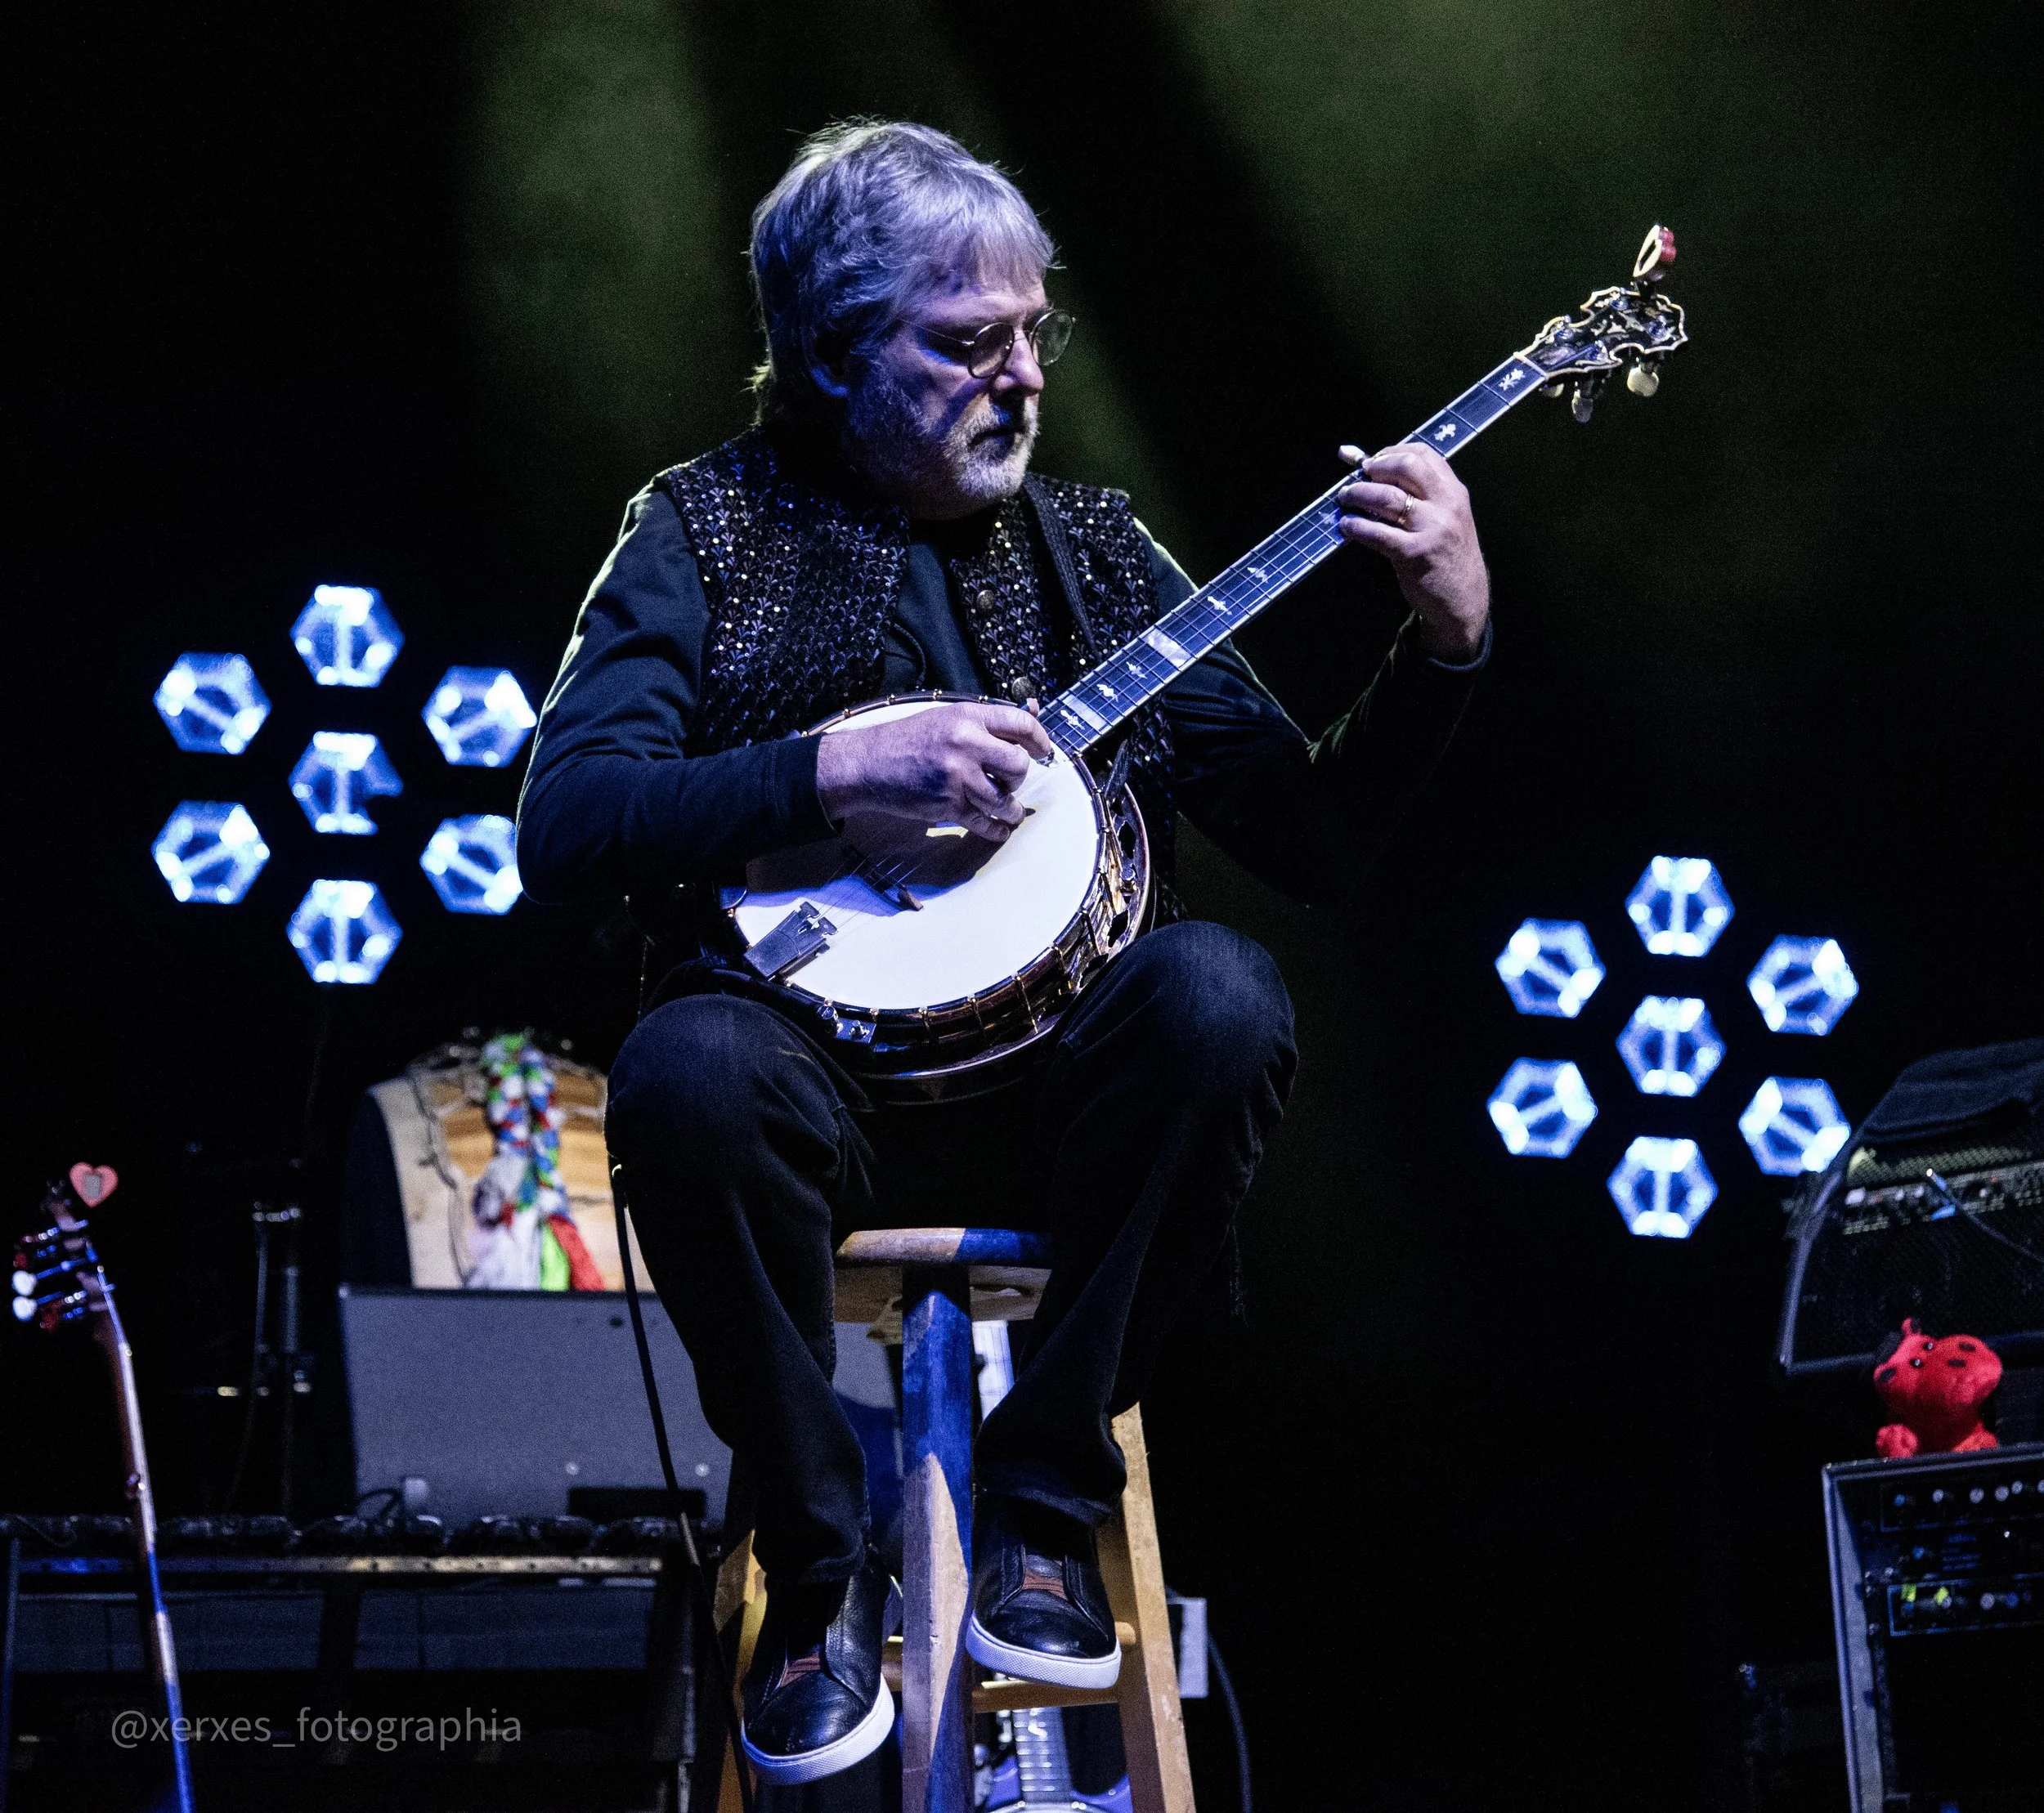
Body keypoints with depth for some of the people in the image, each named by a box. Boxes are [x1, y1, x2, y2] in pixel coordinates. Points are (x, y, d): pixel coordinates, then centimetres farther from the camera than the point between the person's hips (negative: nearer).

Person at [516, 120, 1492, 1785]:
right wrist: (843, 771, -22)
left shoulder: (1087, 547, 13)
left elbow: (1313, 842, 9)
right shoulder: (706, 533, 4)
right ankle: (821, 1557, -13)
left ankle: (1044, 1499, -13)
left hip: (1047, 1082, 2)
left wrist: (1445, 640, -6)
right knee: (688, 1069, -36)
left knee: (1219, 994, -30)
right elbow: (561, 829, -11)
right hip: (815, 1070, -2)